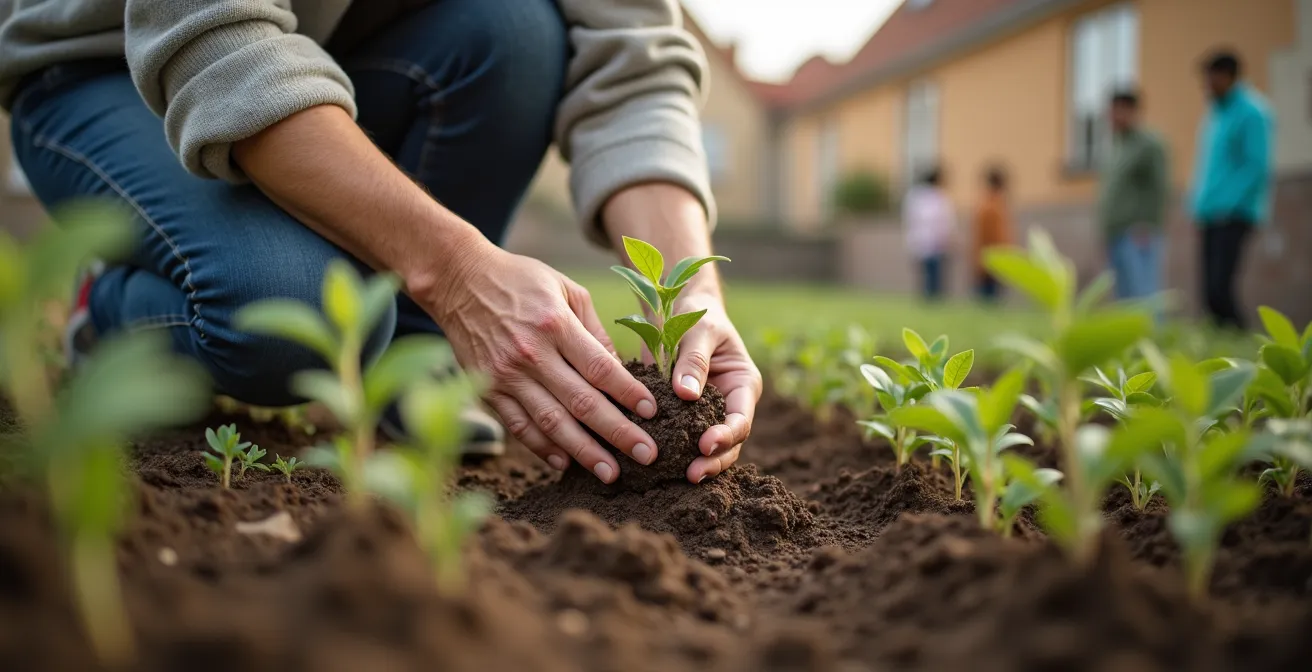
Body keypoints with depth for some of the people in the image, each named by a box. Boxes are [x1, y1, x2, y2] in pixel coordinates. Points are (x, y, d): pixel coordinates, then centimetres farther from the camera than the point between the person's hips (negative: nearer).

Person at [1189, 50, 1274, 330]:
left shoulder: (1252, 113, -6)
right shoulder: (1214, 113, 19)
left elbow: (1257, 166, -13)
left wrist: (1227, 204, -17)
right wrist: (1198, 203, 12)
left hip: (1234, 215, -8)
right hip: (1210, 215, 8)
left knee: (1220, 288, -17)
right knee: (1210, 291, 3)